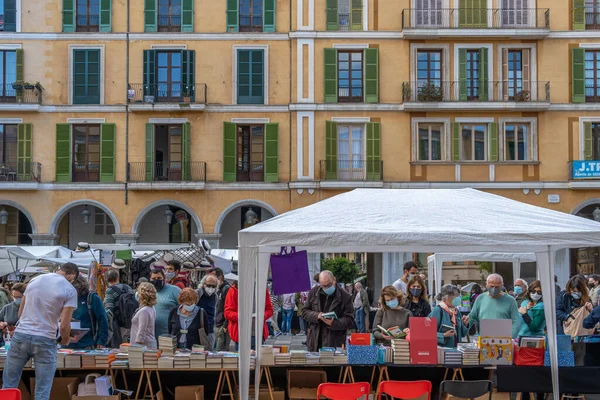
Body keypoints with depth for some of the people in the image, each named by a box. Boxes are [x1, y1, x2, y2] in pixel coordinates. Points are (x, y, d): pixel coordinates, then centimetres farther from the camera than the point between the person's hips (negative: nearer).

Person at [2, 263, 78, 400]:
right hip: (45, 340, -4)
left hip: (20, 335, 4)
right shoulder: (70, 290, -3)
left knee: (8, 386, 10)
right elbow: (64, 326, -8)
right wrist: (65, 340, 12)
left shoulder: (34, 280, 11)